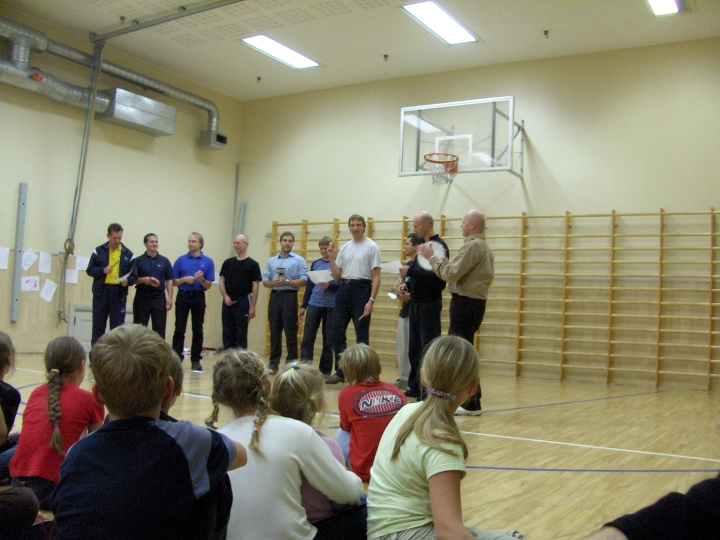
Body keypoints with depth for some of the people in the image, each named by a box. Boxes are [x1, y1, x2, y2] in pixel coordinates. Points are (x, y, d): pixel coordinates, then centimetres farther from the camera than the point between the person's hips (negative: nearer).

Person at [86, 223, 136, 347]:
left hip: (119, 293, 0)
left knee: (117, 326, 2)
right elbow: (90, 270, 4)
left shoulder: (128, 254, 7)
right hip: (100, 291, 0)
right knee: (98, 324, 6)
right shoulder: (99, 251, 6)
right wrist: (102, 271, -14)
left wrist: (127, 281, -16)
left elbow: (134, 276, 6)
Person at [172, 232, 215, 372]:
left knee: (198, 330, 3)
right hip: (183, 297, 0)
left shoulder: (208, 261, 3)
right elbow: (175, 282, 5)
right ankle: (176, 358, 8)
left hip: (198, 297, 0)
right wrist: (185, 279, -13)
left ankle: (196, 360, 10)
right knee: (179, 329, 1)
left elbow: (208, 285, 1)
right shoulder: (181, 260, 5)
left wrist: (201, 279, -19)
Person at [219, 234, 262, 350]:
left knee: (241, 333, -1)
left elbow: (255, 286, -5)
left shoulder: (252, 264, -3)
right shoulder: (228, 263, 10)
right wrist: (225, 296, -7)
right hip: (228, 301, 4)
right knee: (227, 332, 6)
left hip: (243, 301, -4)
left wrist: (252, 307, -10)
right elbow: (222, 281, 10)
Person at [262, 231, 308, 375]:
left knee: (290, 333, -3)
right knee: (275, 332, 7)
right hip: (275, 296, 4)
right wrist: (274, 282, -10)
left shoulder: (299, 260, 2)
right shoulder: (271, 261, 15)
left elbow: (304, 280, -6)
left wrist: (287, 281, -16)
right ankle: (273, 364, 12)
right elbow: (265, 281, 11)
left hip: (290, 297, -4)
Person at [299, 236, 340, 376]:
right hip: (313, 305, 3)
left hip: (331, 307, -3)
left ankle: (325, 371, 12)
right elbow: (309, 286, 14)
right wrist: (303, 306, 11)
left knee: (328, 341, 4)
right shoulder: (315, 264, 13)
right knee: (307, 338, -5)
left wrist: (329, 285, -22)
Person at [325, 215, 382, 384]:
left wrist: (371, 300, -17)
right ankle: (340, 372, 17)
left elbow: (376, 277, -9)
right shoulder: (344, 247, 13)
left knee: (362, 336, 0)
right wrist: (331, 257, 0)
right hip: (344, 289, 6)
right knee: (337, 332, 6)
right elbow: (337, 276, 14)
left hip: (361, 289, -6)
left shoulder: (372, 247, -4)